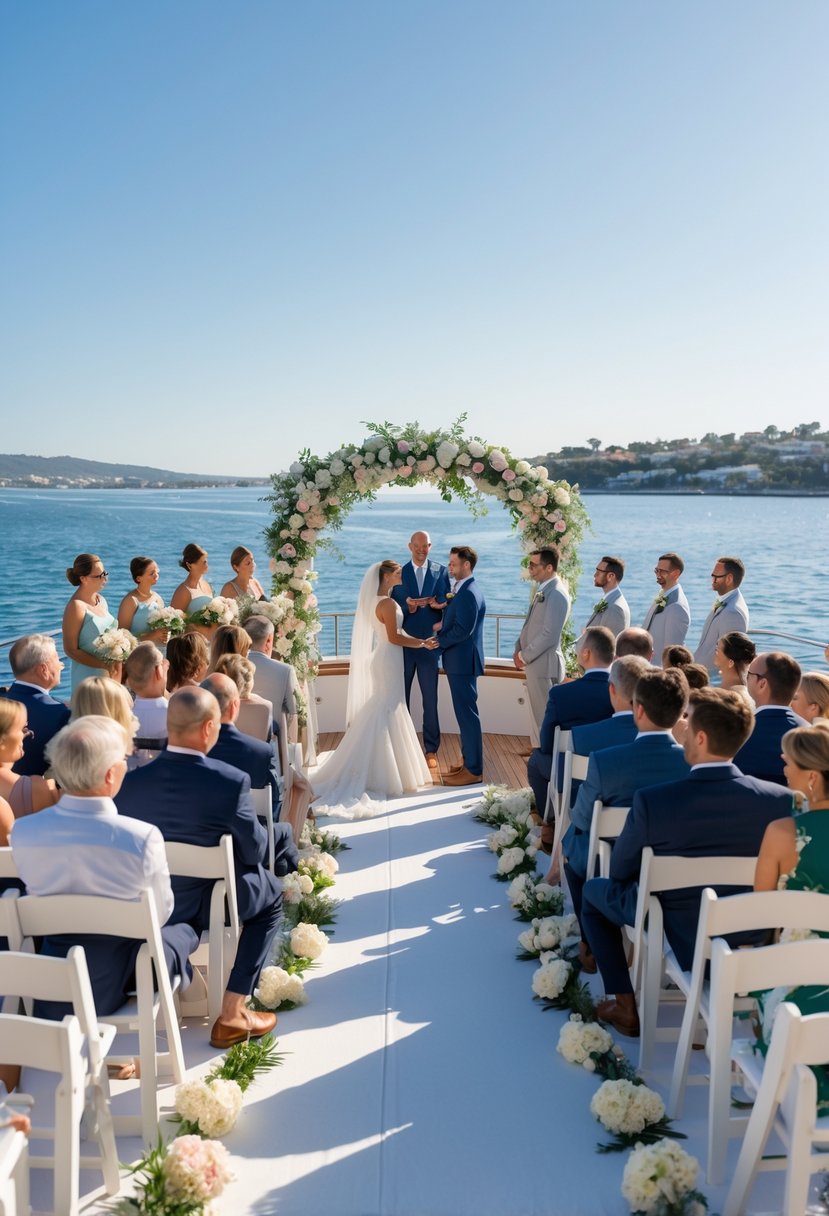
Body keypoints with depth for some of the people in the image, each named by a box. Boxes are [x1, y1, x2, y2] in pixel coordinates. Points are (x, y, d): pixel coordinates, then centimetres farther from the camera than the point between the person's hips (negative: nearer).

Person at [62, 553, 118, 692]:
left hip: (111, 674, 7)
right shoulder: (76, 606, -16)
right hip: (88, 676, -7)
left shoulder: (101, 600, 8)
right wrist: (104, 664, -21)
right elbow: (70, 650, -15)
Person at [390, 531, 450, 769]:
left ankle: (431, 749, 13)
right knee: (401, 697, 7)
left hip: (429, 643, -1)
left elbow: (447, 603, 0)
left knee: (430, 699, 3)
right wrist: (407, 606, -19)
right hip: (403, 643, 1)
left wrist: (436, 603, -22)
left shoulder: (440, 571, 4)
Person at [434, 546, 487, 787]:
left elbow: (463, 629, -24)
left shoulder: (469, 594, -18)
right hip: (459, 661, 10)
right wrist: (442, 624, 1)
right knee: (465, 713, 15)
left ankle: (473, 770, 3)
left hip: (463, 661, -10)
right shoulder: (462, 591, 14)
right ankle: (468, 762, 25)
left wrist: (439, 641, -13)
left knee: (467, 715, -4)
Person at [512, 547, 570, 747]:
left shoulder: (556, 594, -18)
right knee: (536, 713, 18)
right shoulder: (542, 589, 11)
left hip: (544, 663, -9)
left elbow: (549, 635, -22)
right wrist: (519, 649, 6)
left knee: (544, 715, 0)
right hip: (534, 662, 9)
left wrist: (525, 656, -14)